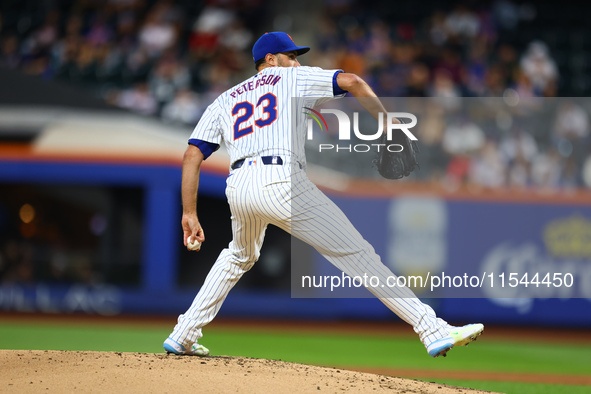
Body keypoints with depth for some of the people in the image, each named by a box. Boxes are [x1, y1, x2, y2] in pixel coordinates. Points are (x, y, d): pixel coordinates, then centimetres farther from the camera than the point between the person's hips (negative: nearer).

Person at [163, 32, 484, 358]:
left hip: (238, 187, 5)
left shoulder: (224, 101, 28)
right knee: (357, 254, -6)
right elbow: (352, 82, 3)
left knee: (239, 257, 35)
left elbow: (192, 156, 17)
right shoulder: (294, 79, 19)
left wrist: (189, 213, 15)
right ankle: (432, 331, -15)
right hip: (281, 181, -5)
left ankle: (182, 337, 33)